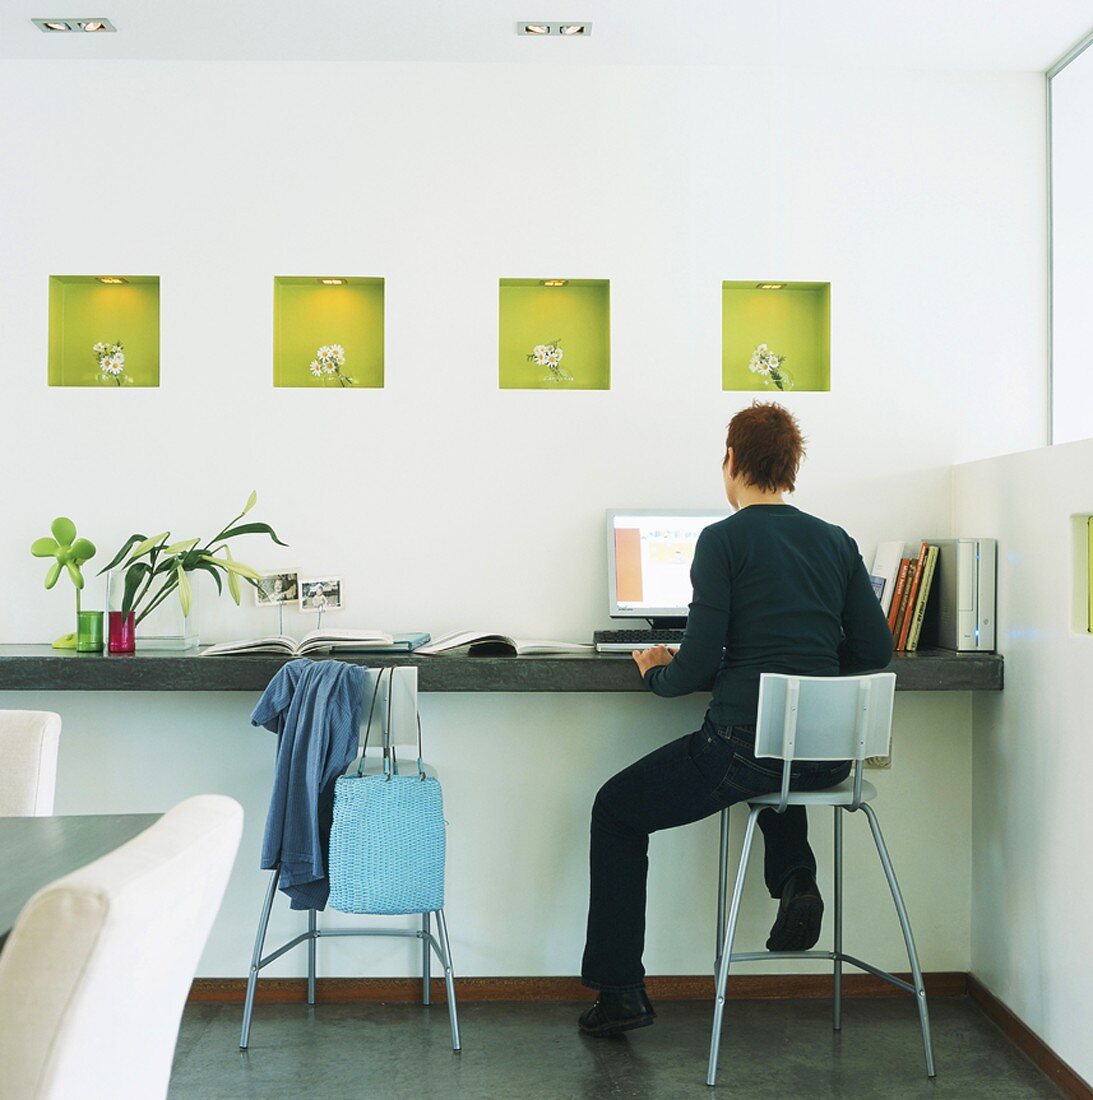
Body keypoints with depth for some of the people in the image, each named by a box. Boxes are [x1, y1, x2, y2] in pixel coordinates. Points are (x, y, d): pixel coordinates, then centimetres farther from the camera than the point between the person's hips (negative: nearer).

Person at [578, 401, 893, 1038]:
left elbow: (698, 665, -12)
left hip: (743, 752, -6)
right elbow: (876, 650, 8)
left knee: (616, 810, 17)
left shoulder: (724, 540, -7)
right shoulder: (837, 541, 9)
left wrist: (658, 673, 10)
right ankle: (796, 879, 20)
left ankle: (620, 990, 16)